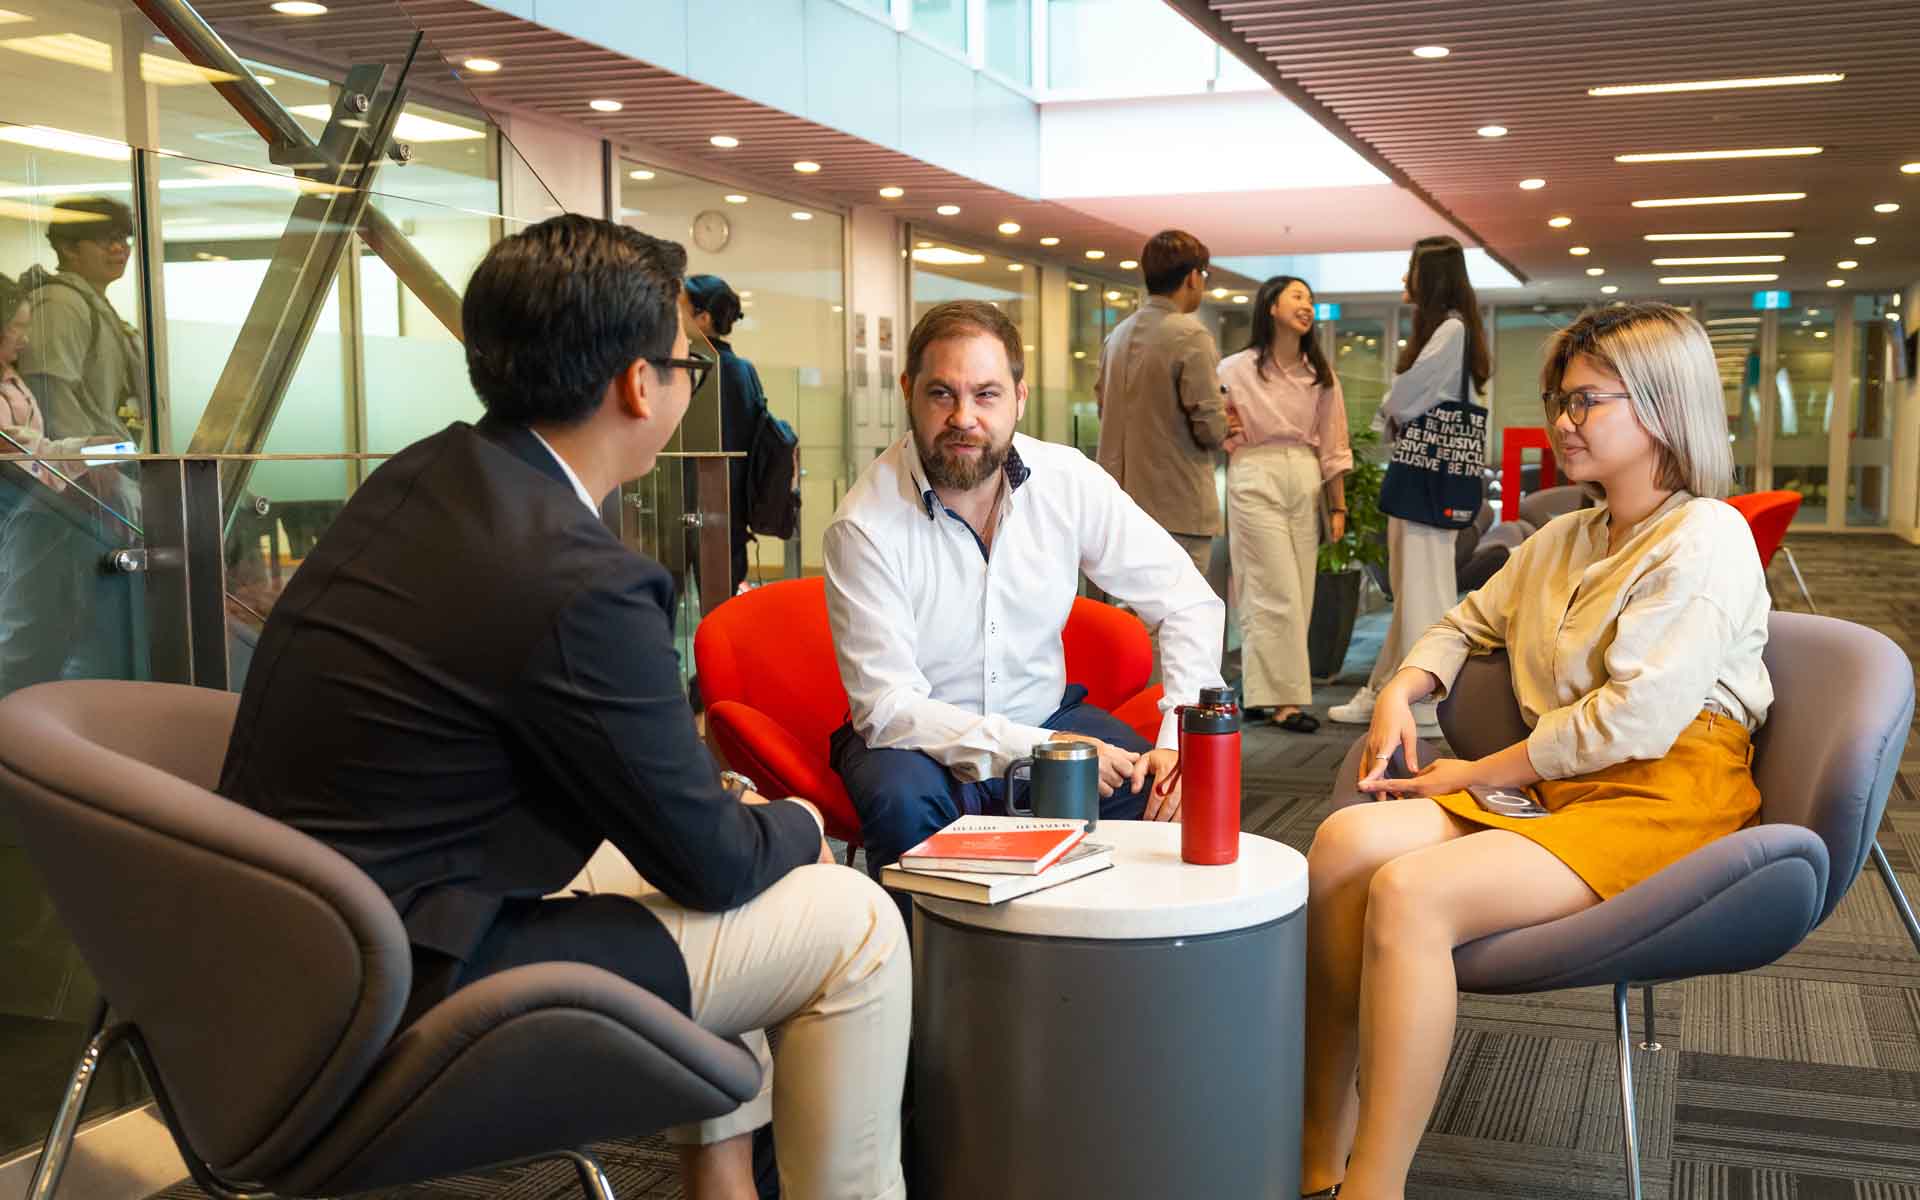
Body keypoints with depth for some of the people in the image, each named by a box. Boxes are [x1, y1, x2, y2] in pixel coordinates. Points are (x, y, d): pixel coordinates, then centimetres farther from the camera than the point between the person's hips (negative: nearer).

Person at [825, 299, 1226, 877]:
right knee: (903, 800, -35)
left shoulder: (1069, 480, -8)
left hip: (1046, 716, 3)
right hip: (920, 740, -3)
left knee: (1167, 795, -20)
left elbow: (1190, 602, -3)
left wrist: (1181, 740, -17)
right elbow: (887, 706, -21)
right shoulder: (866, 525, -19)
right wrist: (1043, 751, -29)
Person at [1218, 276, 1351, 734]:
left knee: (1298, 594, 4)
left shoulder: (1321, 375, 10)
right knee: (1278, 593, -8)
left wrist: (1338, 507, 9)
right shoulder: (1235, 369, -1)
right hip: (1256, 479, -5)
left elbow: (1333, 446, 12)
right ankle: (1284, 697, -3)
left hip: (1305, 483, 5)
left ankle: (1259, 690, 13)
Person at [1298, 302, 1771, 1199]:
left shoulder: (1706, 538, -5)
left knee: (1410, 891, -30)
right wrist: (1401, 691, 10)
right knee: (1348, 839, -19)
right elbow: (1469, 623, 33)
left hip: (1660, 802, -7)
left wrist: (1480, 774, -10)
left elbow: (1637, 717, -16)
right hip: (1557, 789, 8)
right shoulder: (1564, 540, 21)